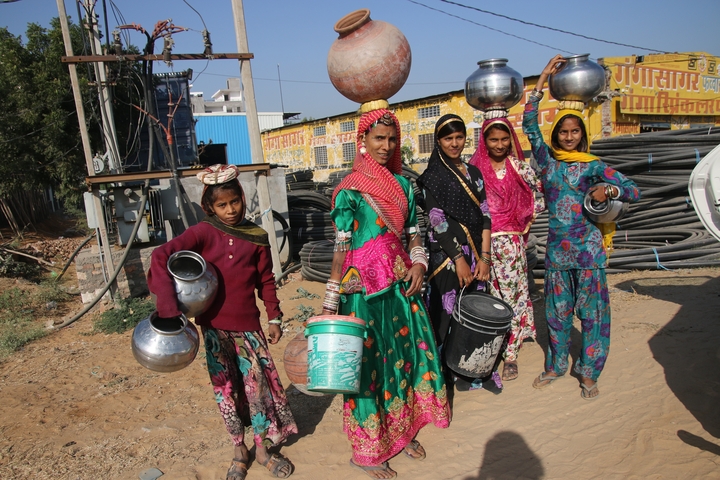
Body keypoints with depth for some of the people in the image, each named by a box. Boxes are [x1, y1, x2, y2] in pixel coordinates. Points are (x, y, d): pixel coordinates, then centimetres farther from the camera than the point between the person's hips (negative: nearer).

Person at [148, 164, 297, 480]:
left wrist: (274, 317, 4)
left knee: (258, 383, 6)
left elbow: (266, 280, 7)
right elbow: (162, 256, -16)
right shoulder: (204, 233, -6)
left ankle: (263, 448, 26)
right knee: (225, 389, 9)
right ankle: (239, 451, 28)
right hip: (214, 326, -1)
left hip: (248, 325, 1)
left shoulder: (256, 237, 0)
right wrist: (167, 303, -25)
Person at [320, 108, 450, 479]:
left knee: (405, 355, 15)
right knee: (368, 364, 5)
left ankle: (403, 430, 38)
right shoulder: (348, 191, -9)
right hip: (365, 291, -6)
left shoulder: (402, 184, 9)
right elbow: (340, 250, -10)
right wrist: (330, 304, -10)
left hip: (402, 285, 6)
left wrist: (418, 264, -4)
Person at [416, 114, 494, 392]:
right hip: (445, 254, -5)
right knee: (447, 313, -2)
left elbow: (484, 216, 7)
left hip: (474, 254, 5)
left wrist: (484, 257, -3)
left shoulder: (473, 173, 13)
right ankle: (443, 374, 13)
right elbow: (436, 220, -10)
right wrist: (459, 258, -14)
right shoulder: (432, 175, -2)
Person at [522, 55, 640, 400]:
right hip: (556, 245, 2)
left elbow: (634, 191, -1)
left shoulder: (592, 165, 0)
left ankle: (588, 372, 18)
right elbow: (529, 124, 0)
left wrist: (608, 191, -22)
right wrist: (542, 80, 0)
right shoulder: (547, 159, 6)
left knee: (592, 310, 4)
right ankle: (556, 365, 27)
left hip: (588, 246, -2)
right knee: (557, 310, 11)